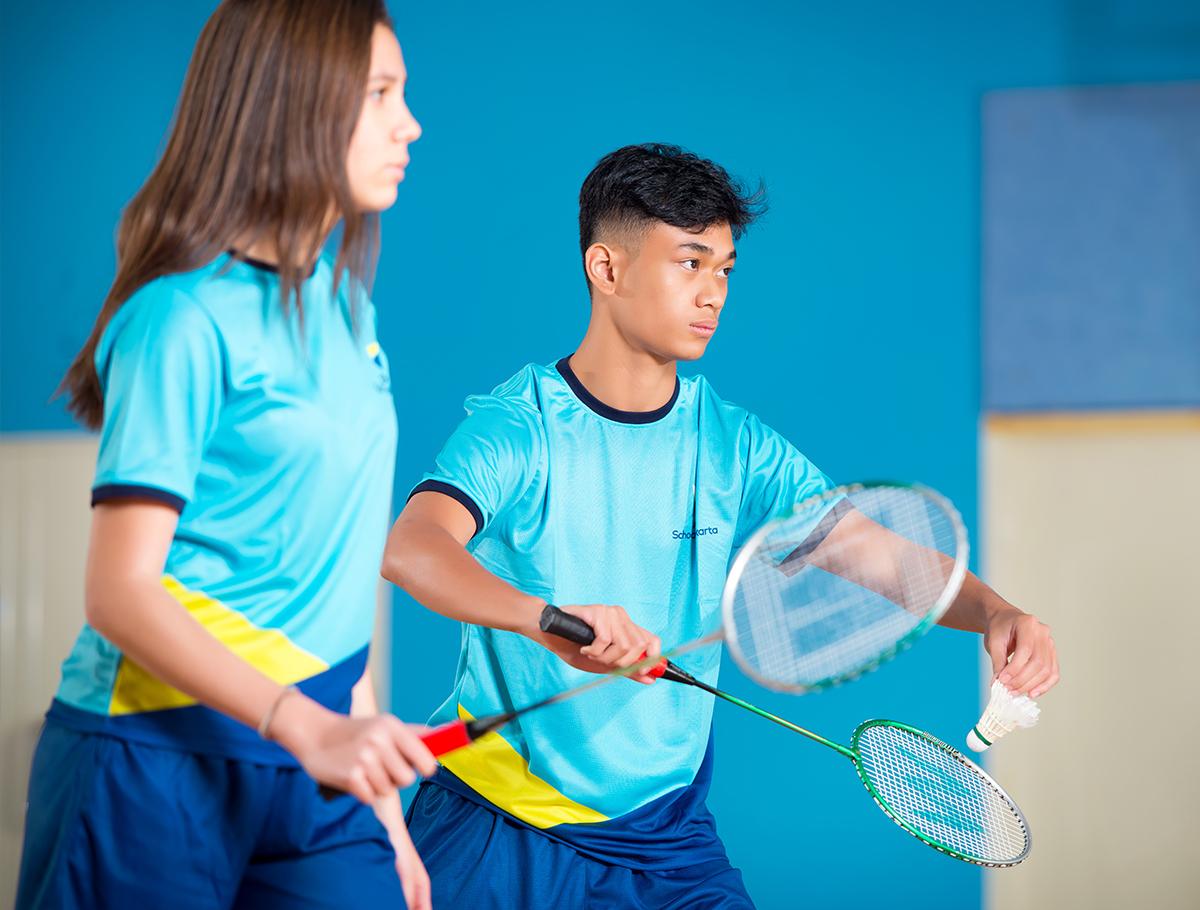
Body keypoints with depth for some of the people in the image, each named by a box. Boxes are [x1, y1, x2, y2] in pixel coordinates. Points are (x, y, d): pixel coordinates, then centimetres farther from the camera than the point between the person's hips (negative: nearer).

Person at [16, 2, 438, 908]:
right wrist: (309, 729, -26)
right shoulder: (187, 320, -12)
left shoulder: (345, 305, 11)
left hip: (309, 763, 7)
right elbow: (121, 594, -17)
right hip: (158, 765, -7)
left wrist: (378, 797, 13)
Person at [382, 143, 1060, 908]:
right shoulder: (517, 425, -10)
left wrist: (993, 613, -23)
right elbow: (411, 547, -27)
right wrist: (547, 619, -46)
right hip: (492, 821, -3)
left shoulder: (735, 446, 2)